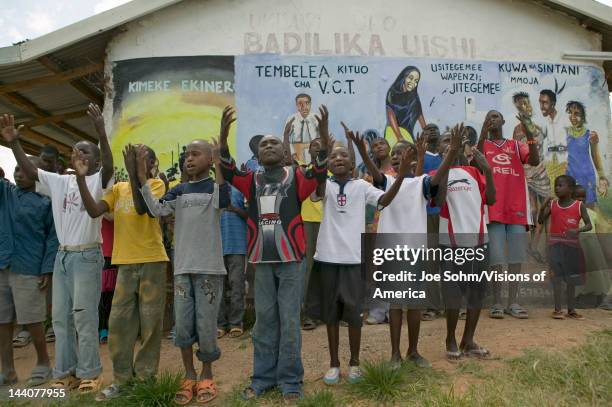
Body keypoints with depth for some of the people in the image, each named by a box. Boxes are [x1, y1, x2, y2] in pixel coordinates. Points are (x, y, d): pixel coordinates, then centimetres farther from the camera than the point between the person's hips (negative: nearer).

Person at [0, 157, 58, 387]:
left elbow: (53, 239, -5)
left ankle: (43, 364, 20)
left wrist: (48, 270, -13)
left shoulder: (46, 202, -2)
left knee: (31, 321, 2)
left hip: (28, 270, -5)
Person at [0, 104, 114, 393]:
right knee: (61, 317, 10)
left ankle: (89, 374, 9)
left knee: (84, 317, -2)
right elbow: (30, 171, 8)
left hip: (87, 256, -7)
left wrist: (101, 133, -39)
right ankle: (66, 373, 20)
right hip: (62, 256, 7)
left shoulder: (98, 180, -5)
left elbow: (109, 166, -25)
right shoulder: (59, 182, 13)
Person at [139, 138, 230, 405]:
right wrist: (142, 178, -5)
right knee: (182, 327, 6)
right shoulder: (179, 190, 13)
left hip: (209, 268, -4)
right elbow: (156, 210, 0)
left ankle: (206, 376, 23)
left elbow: (223, 202, -21)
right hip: (183, 268, 4)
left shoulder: (215, 186, 1)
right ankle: (189, 376, 25)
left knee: (206, 327, 2)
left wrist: (219, 167, -28)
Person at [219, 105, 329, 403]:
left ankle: (290, 381, 16)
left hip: (290, 258, -3)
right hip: (262, 260, 3)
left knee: (289, 321, 4)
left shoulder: (296, 177, 3)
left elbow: (319, 171, -14)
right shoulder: (252, 181, 10)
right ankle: (263, 377, 24)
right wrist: (224, 134, -20)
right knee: (264, 320, 12)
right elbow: (228, 170, -5)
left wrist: (324, 134, -29)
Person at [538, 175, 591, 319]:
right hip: (555, 244, 0)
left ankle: (571, 309, 19)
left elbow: (589, 225, -4)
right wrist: (543, 207, -21)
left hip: (572, 244, 1)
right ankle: (557, 309, -3)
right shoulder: (552, 204, -1)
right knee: (557, 275, -6)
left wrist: (578, 230, -25)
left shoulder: (579, 206, -4)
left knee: (571, 277, 8)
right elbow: (540, 221, -6)